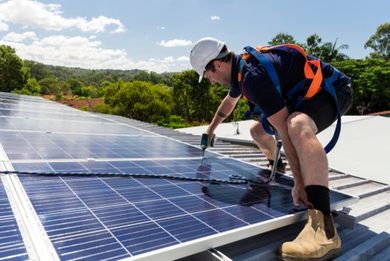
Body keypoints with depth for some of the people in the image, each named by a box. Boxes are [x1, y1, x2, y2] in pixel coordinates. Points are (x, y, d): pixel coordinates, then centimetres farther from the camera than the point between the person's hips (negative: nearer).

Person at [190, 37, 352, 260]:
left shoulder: (253, 75, -28)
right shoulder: (239, 67, 3)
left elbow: (285, 132, -32)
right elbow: (229, 102, 25)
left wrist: (300, 183, -30)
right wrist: (211, 129, 38)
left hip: (331, 90, -10)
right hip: (306, 92, 10)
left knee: (298, 127, -41)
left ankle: (324, 230, -49)